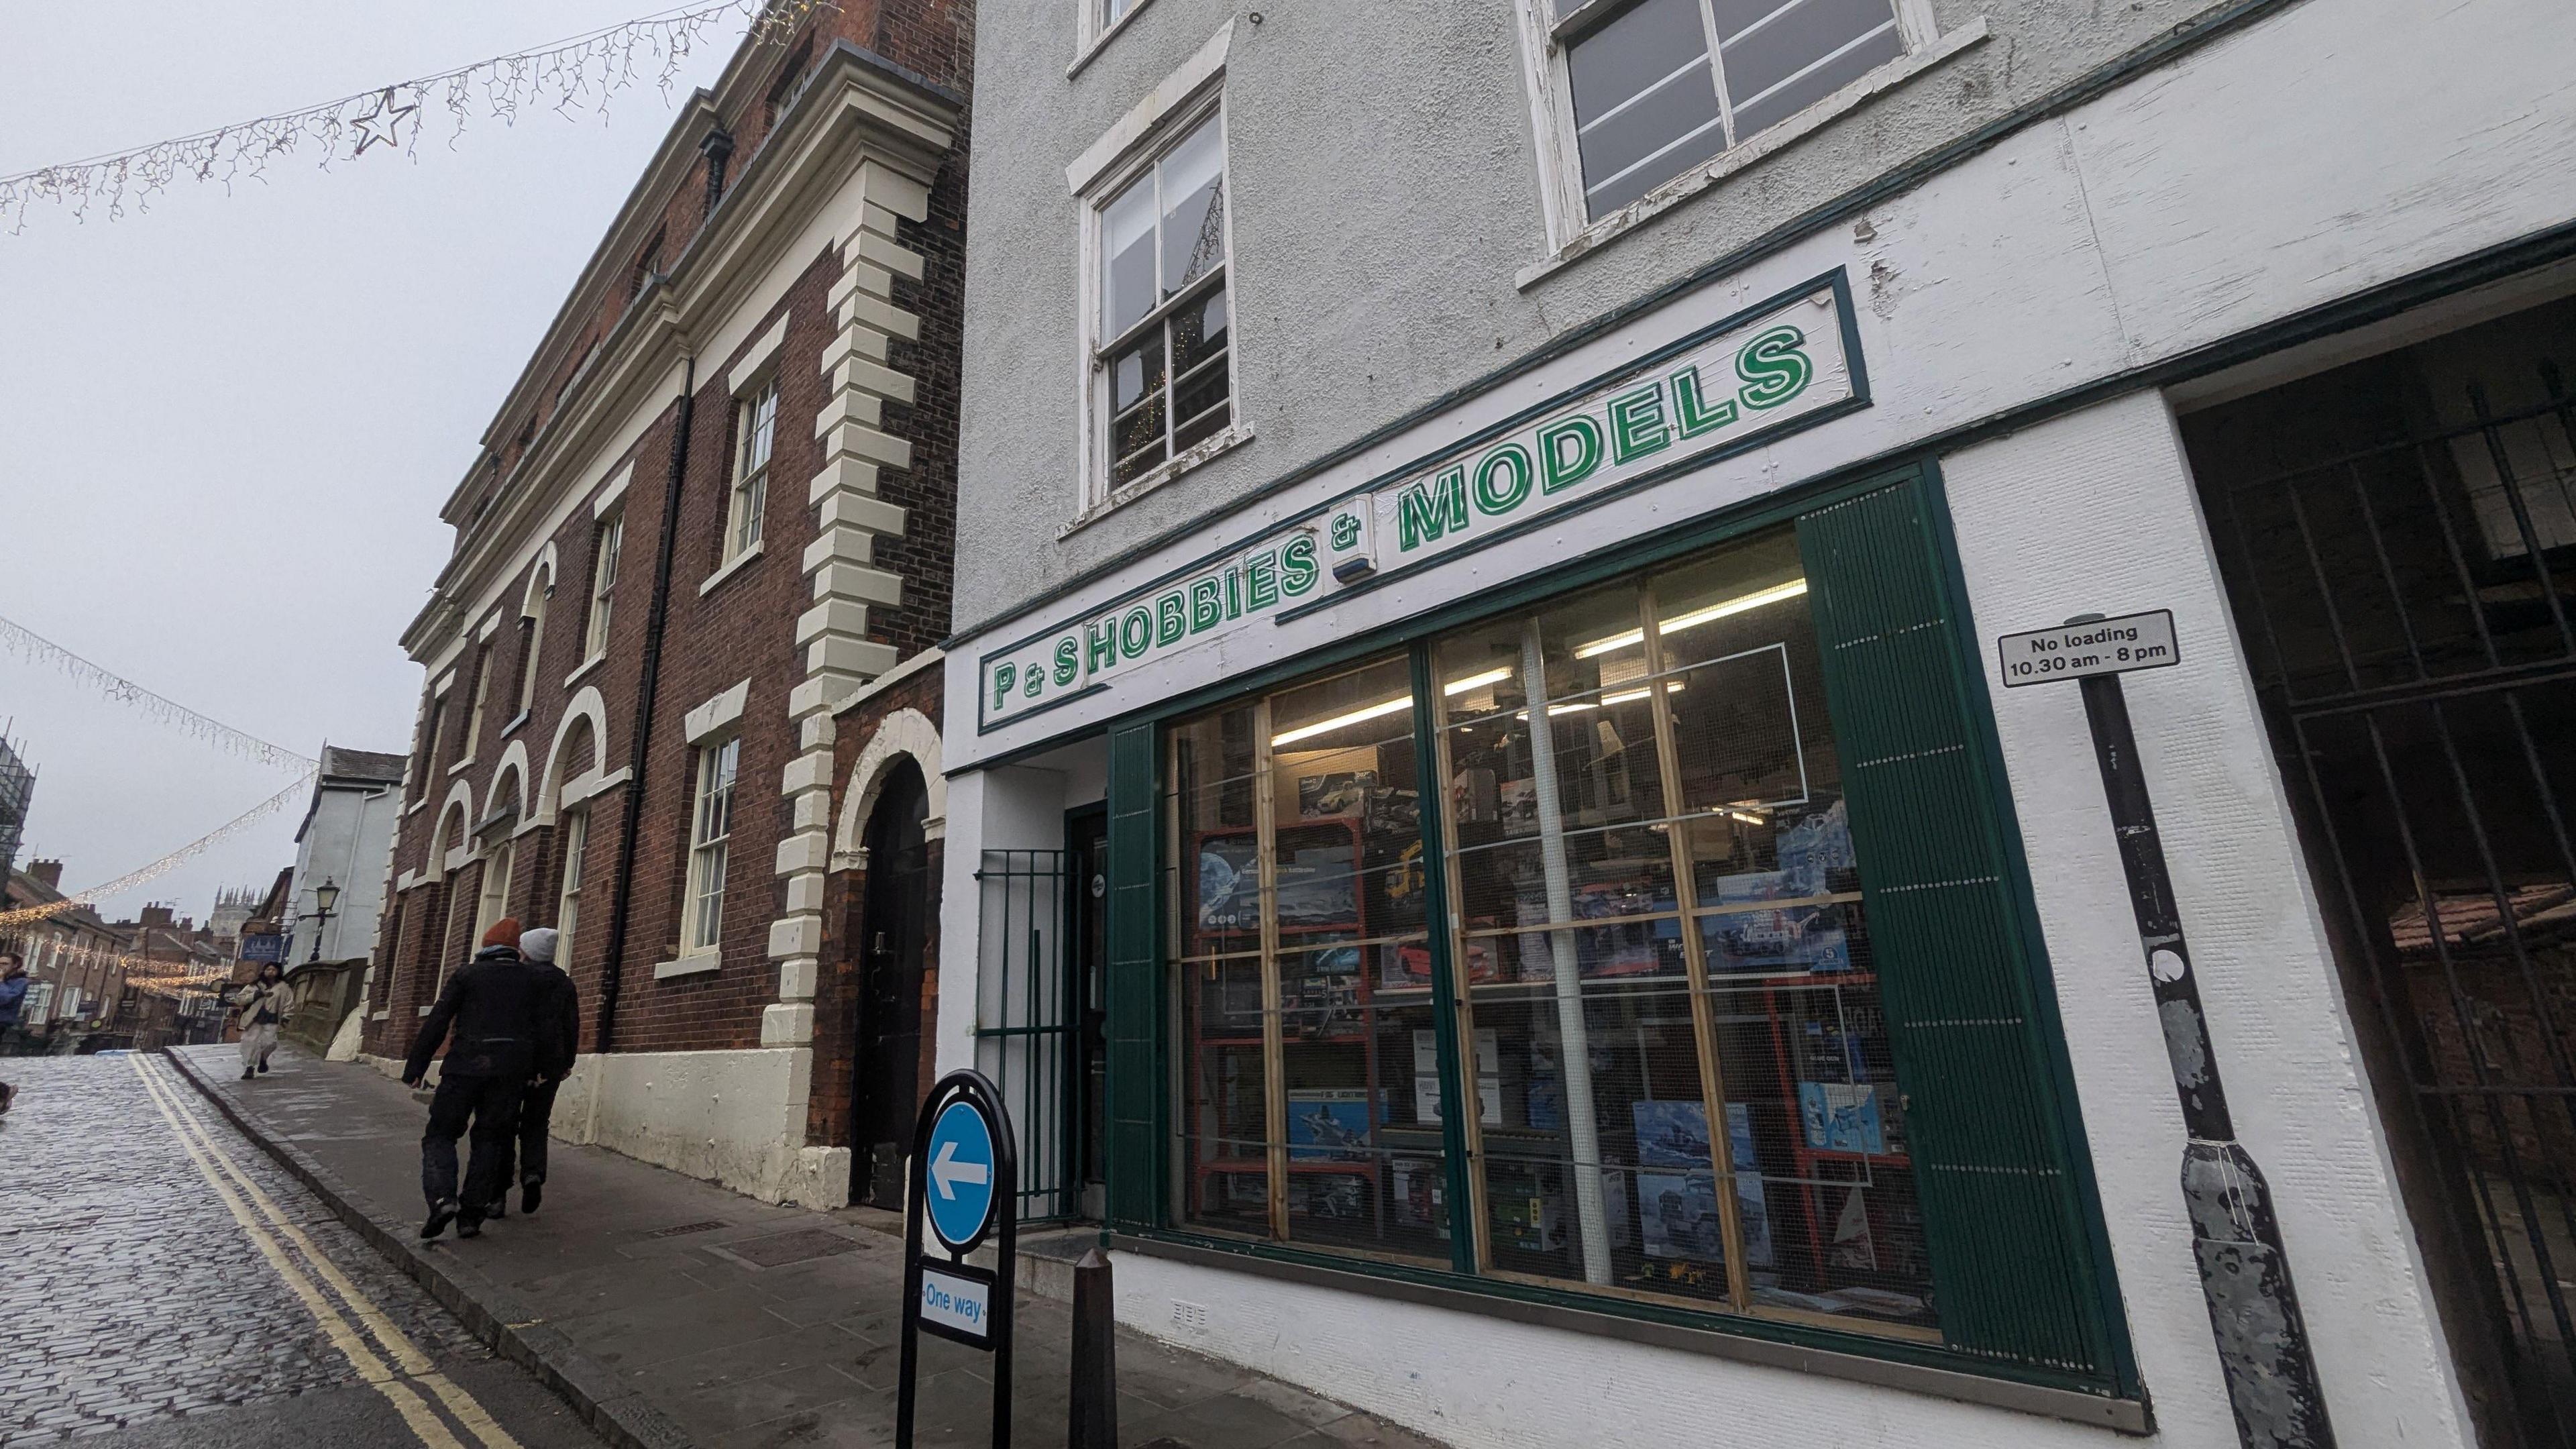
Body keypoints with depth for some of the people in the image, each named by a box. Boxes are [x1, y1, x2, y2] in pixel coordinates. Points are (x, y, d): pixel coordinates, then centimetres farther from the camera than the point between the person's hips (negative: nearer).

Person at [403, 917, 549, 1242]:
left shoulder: (466, 974, 5)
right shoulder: (533, 981, 12)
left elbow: (437, 1023, -1)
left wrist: (415, 1068, 3)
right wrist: (538, 1070, 18)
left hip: (466, 1066, -2)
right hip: (512, 1070, 2)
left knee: (441, 1135, 9)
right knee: (489, 1141, 10)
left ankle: (442, 1198, -13)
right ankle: (471, 1217, 6)